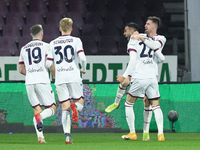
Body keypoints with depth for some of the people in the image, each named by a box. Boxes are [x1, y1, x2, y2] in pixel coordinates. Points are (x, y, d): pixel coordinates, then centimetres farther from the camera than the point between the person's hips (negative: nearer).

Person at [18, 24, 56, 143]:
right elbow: (51, 65, -6)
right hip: (42, 81, -4)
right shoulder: (46, 46, 3)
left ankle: (40, 136, -7)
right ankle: (40, 116, -32)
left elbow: (21, 70, 19)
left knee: (37, 109, 10)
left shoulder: (24, 49, 17)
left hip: (29, 83, 4)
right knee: (51, 108, 2)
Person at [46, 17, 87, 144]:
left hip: (59, 78, 2)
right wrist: (84, 69, 9)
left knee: (65, 108, 3)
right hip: (74, 77, -2)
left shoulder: (53, 43, 10)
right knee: (80, 102, 13)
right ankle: (75, 107, -25)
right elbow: (82, 58, -10)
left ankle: (67, 134, -12)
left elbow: (48, 63, 8)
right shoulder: (76, 41, 2)